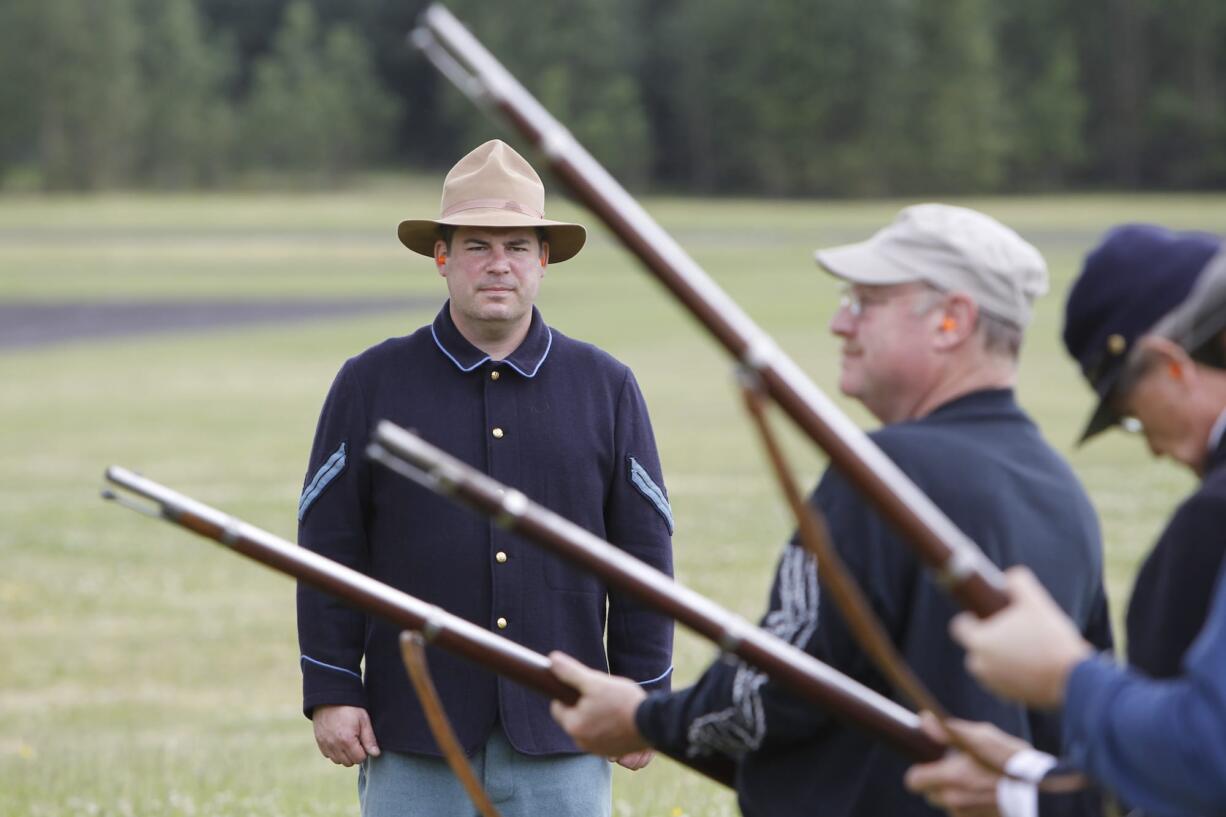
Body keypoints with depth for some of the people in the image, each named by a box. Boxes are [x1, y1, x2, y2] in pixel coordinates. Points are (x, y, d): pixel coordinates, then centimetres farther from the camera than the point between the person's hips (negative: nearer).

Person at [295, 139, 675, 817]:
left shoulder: (606, 387, 7)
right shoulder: (370, 384, 4)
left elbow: (646, 552, 8)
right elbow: (328, 547, 3)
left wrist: (644, 701, 5)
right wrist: (330, 692, -3)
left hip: (561, 747, 1)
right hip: (414, 747, -1)